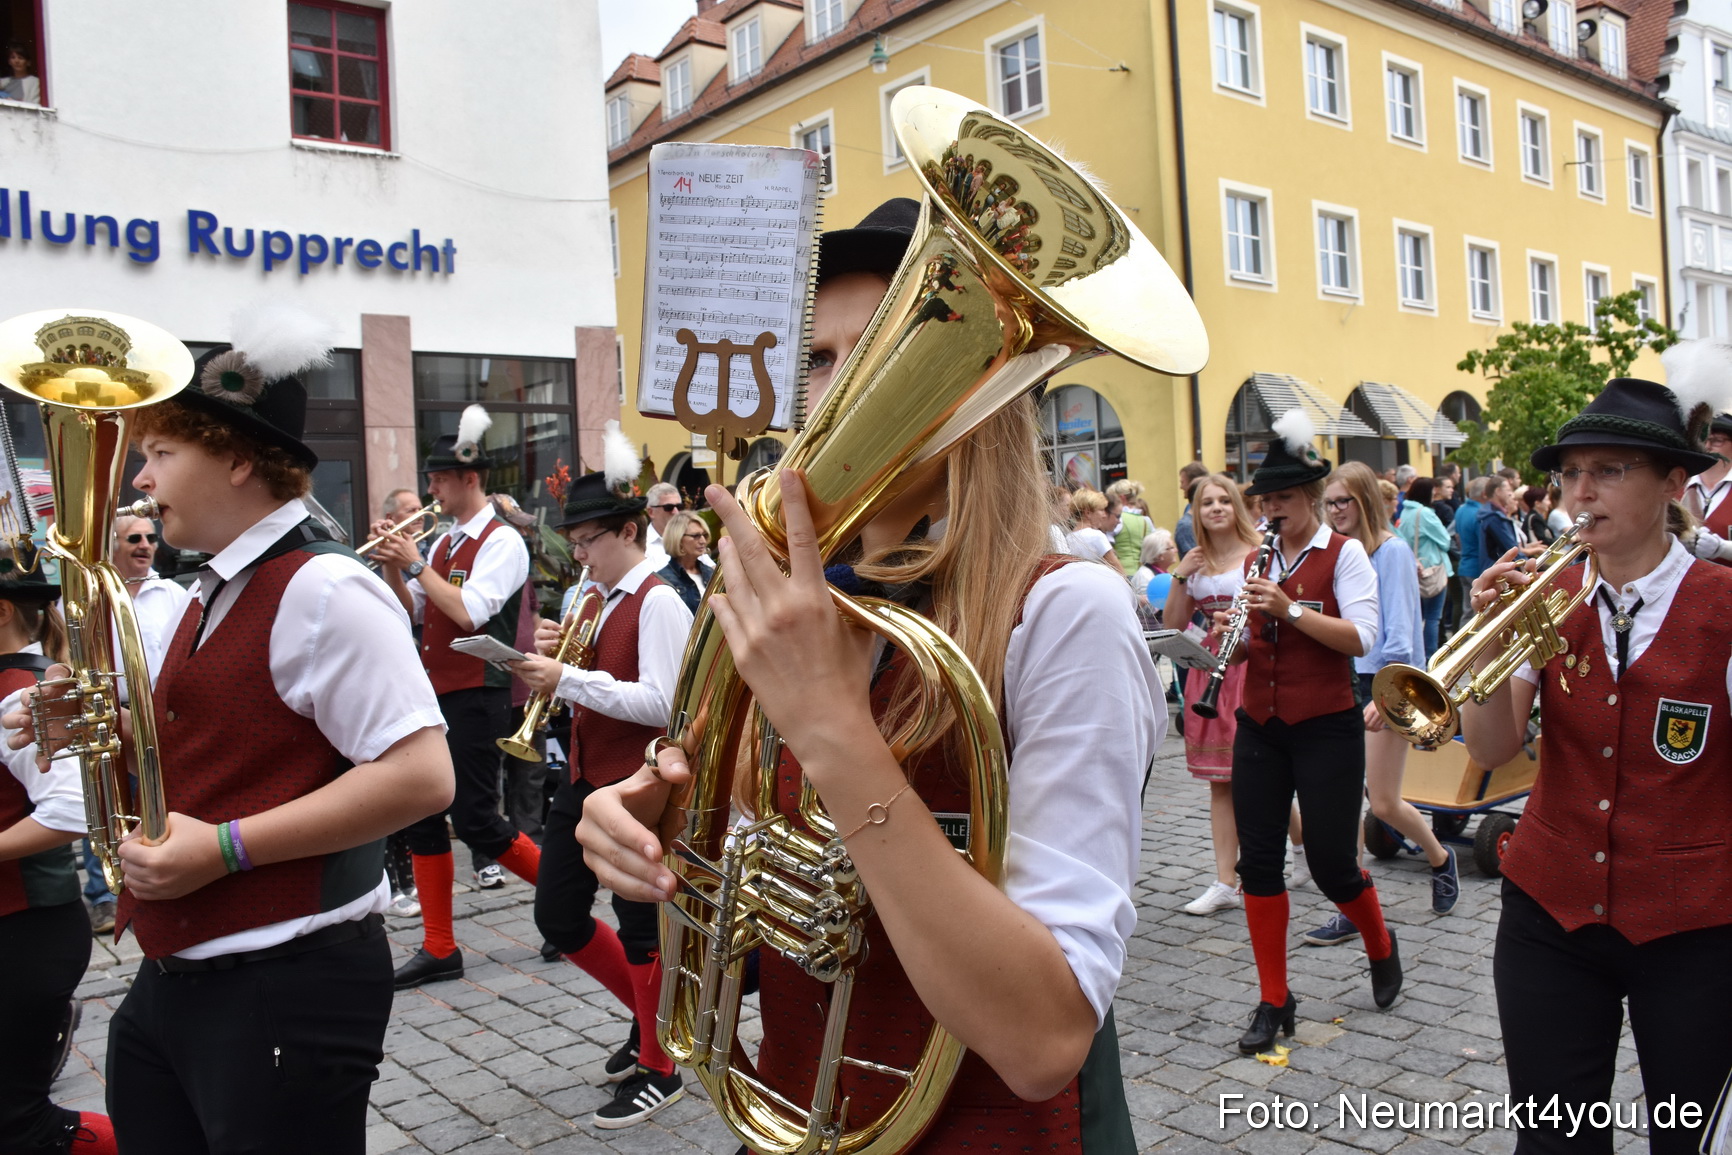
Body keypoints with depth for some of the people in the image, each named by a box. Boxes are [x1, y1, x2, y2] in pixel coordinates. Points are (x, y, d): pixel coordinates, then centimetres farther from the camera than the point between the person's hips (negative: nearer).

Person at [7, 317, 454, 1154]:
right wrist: (109, 731, 4)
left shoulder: (323, 590, -18)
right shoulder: (217, 594, 11)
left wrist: (226, 846, -23)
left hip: (287, 990, -9)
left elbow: (421, 777, -25)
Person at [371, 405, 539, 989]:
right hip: (434, 694, 8)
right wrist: (392, 564, 3)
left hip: (476, 696, -8)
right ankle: (439, 950, 16)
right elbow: (411, 611, 17)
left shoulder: (502, 540, -10)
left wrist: (417, 564, -14)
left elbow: (469, 612, -21)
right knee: (422, 816, 8)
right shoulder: (442, 542, 14)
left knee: (475, 820, -8)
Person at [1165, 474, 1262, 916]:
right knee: (1220, 781, 6)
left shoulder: (1260, 554, -3)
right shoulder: (1196, 562, 11)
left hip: (1253, 669, -5)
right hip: (1210, 675, 5)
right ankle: (1225, 883, 11)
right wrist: (1179, 578, -2)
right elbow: (1172, 624, 9)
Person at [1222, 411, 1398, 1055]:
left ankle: (1380, 946, 34)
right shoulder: (1259, 560, 11)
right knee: (1258, 858, 3)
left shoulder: (1344, 554, -4)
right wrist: (1234, 635, -8)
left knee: (1330, 862, 0)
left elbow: (1361, 638, -16)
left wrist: (1290, 609, -26)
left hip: (1326, 729, -5)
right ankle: (1274, 1001, 15)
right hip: (1260, 728, 5)